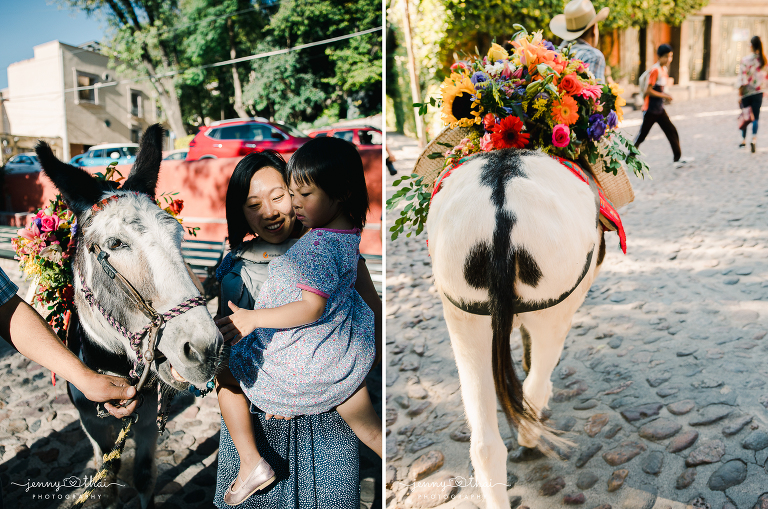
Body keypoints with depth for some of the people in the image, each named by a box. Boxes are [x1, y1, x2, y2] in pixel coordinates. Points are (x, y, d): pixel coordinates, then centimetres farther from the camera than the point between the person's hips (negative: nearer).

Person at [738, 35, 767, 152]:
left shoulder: (745, 60, -11)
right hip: (759, 92, 1)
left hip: (746, 91, -1)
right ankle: (754, 139, -16)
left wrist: (740, 95, -7)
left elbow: (742, 79, -12)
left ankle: (743, 140, 23)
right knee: (755, 117, 2)